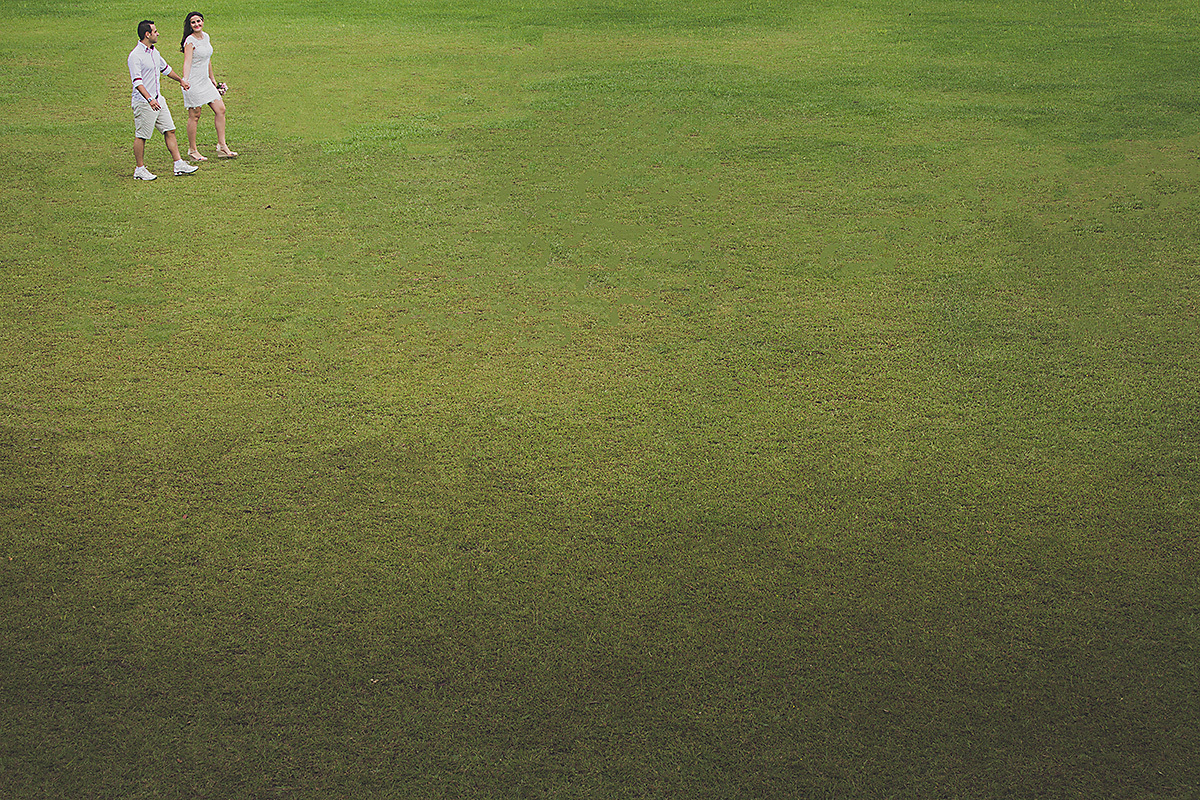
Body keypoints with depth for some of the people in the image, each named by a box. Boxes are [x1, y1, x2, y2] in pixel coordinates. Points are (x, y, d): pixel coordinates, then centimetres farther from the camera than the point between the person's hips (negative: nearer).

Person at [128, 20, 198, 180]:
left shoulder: (154, 52, 11)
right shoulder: (135, 55, -16)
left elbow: (166, 69, 29)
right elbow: (137, 81, -25)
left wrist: (180, 80, 42)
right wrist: (149, 99, -37)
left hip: (158, 99, 8)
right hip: (143, 102, -8)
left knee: (169, 131, 6)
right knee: (141, 136, 0)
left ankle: (179, 165, 10)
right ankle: (140, 169, 8)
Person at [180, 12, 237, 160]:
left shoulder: (205, 36, 10)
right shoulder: (190, 41, -13)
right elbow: (187, 62, -23)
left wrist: (212, 79, 26)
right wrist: (185, 80, -37)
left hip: (205, 82, 8)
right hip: (194, 83, -8)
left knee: (220, 109, 3)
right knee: (194, 116, -2)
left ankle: (222, 147, 9)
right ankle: (192, 150, 8)